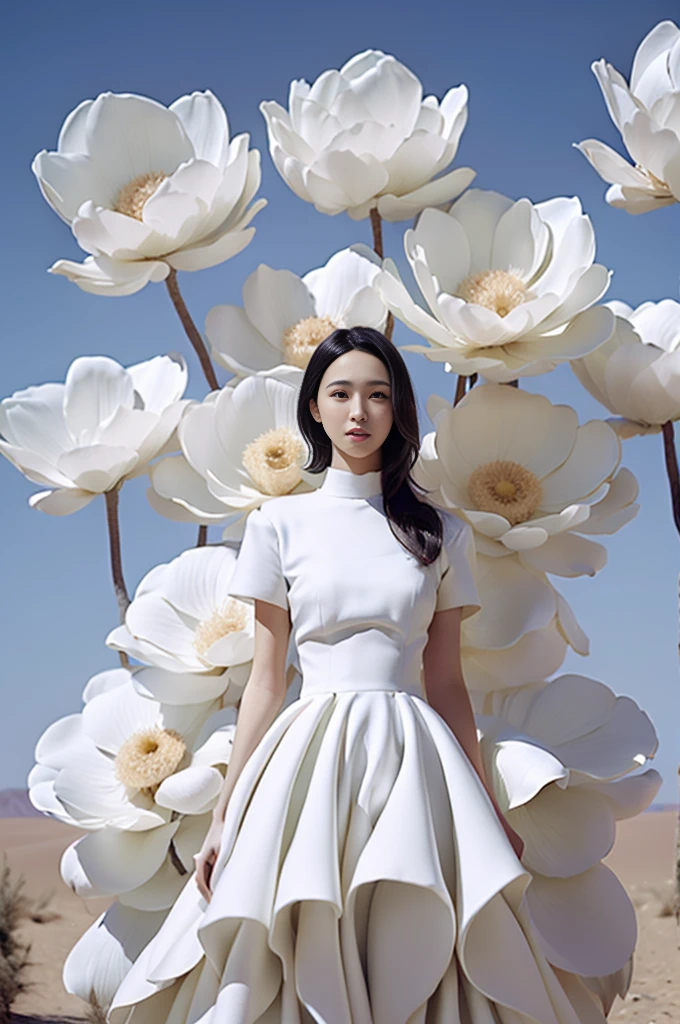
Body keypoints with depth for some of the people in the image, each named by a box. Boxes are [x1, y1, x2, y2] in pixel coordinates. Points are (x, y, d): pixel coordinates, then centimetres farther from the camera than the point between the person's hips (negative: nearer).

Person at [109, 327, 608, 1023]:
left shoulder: (441, 534, 9)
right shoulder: (278, 524, 6)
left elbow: (447, 683, 12)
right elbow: (264, 682, 6)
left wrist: (488, 808, 9)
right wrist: (224, 814, 3)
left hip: (414, 758, 1)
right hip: (312, 756, -1)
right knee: (299, 966, -4)